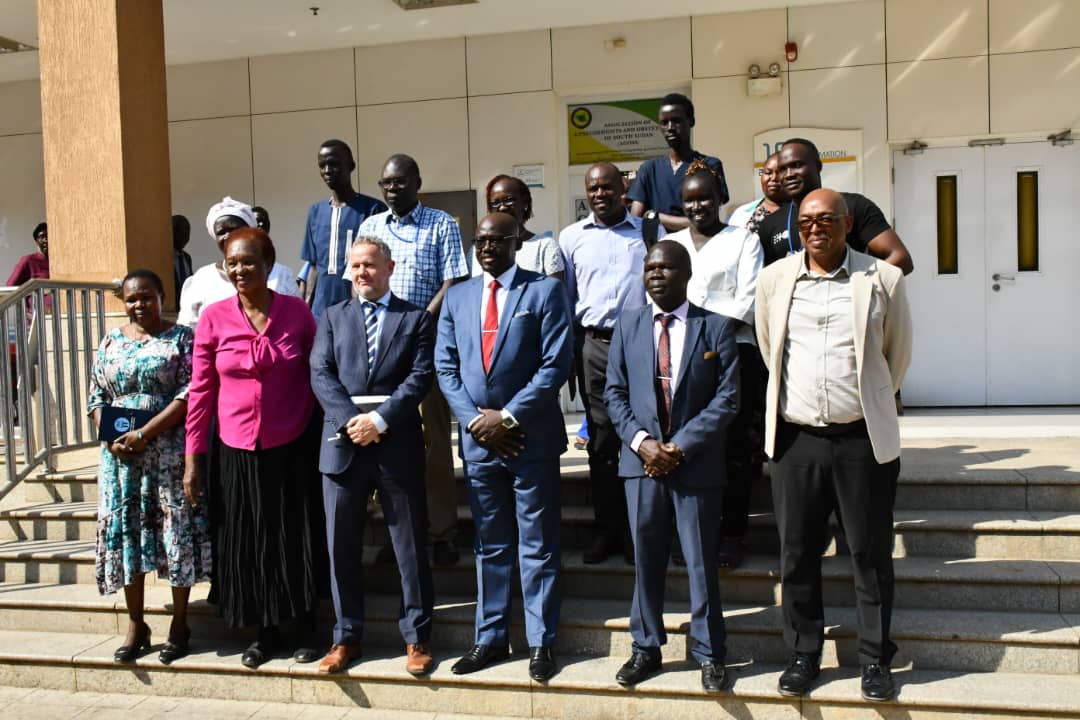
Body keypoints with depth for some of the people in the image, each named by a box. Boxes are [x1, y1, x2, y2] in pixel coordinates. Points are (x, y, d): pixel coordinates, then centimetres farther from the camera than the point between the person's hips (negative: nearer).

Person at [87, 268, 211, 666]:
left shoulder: (181, 338, -2)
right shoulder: (111, 342, 11)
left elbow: (189, 394, -11)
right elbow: (96, 397, 11)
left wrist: (144, 434, -16)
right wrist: (112, 438, -6)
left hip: (170, 452, -4)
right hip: (119, 454, 4)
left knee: (177, 531, 1)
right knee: (124, 532, 7)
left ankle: (179, 624, 15)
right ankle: (135, 625, 21)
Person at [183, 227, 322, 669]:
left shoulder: (297, 312, -4)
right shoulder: (214, 317, -3)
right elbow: (200, 391, 1)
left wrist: (326, 442, 0)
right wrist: (192, 458, 1)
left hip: (292, 448, -1)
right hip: (238, 450, 1)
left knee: (297, 538, 8)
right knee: (247, 542, 11)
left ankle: (307, 628, 27)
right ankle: (265, 632, 30)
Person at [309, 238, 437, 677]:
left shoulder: (416, 319, 7)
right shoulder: (333, 316, 13)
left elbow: (420, 377, -5)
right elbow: (320, 374, 1)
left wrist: (380, 419, -16)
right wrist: (351, 419, -13)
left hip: (397, 447, -2)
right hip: (342, 444, 2)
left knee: (410, 547, 5)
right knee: (342, 548, 9)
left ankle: (417, 637, 19)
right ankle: (346, 637, 24)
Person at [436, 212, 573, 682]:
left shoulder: (544, 290, -2)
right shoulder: (458, 297, 11)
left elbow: (556, 363, -10)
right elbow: (445, 366, 7)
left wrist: (508, 416, -14)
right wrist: (475, 419, -6)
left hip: (532, 437, -4)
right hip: (477, 438, 4)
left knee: (537, 546, 6)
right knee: (489, 545, 14)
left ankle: (541, 643, 18)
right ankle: (490, 638, 25)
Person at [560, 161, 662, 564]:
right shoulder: (571, 237, 10)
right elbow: (564, 296, 12)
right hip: (594, 345, 1)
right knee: (601, 437, 5)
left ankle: (637, 529, 12)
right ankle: (607, 528, 15)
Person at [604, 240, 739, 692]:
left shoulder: (716, 326, -1)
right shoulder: (628, 325, 7)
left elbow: (727, 397, -7)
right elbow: (615, 392, 5)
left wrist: (680, 446, -14)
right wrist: (641, 441, -10)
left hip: (697, 464, -2)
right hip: (641, 460, 2)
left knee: (701, 561, 8)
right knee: (645, 560, 11)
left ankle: (708, 653, 23)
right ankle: (646, 647, 26)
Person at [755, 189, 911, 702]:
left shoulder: (883, 279, -2)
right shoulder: (773, 279, 4)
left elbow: (897, 354, 10)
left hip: (863, 438, -1)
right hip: (795, 438, 2)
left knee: (871, 553, 8)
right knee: (797, 553, 9)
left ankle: (875, 659, 25)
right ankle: (803, 654, 25)